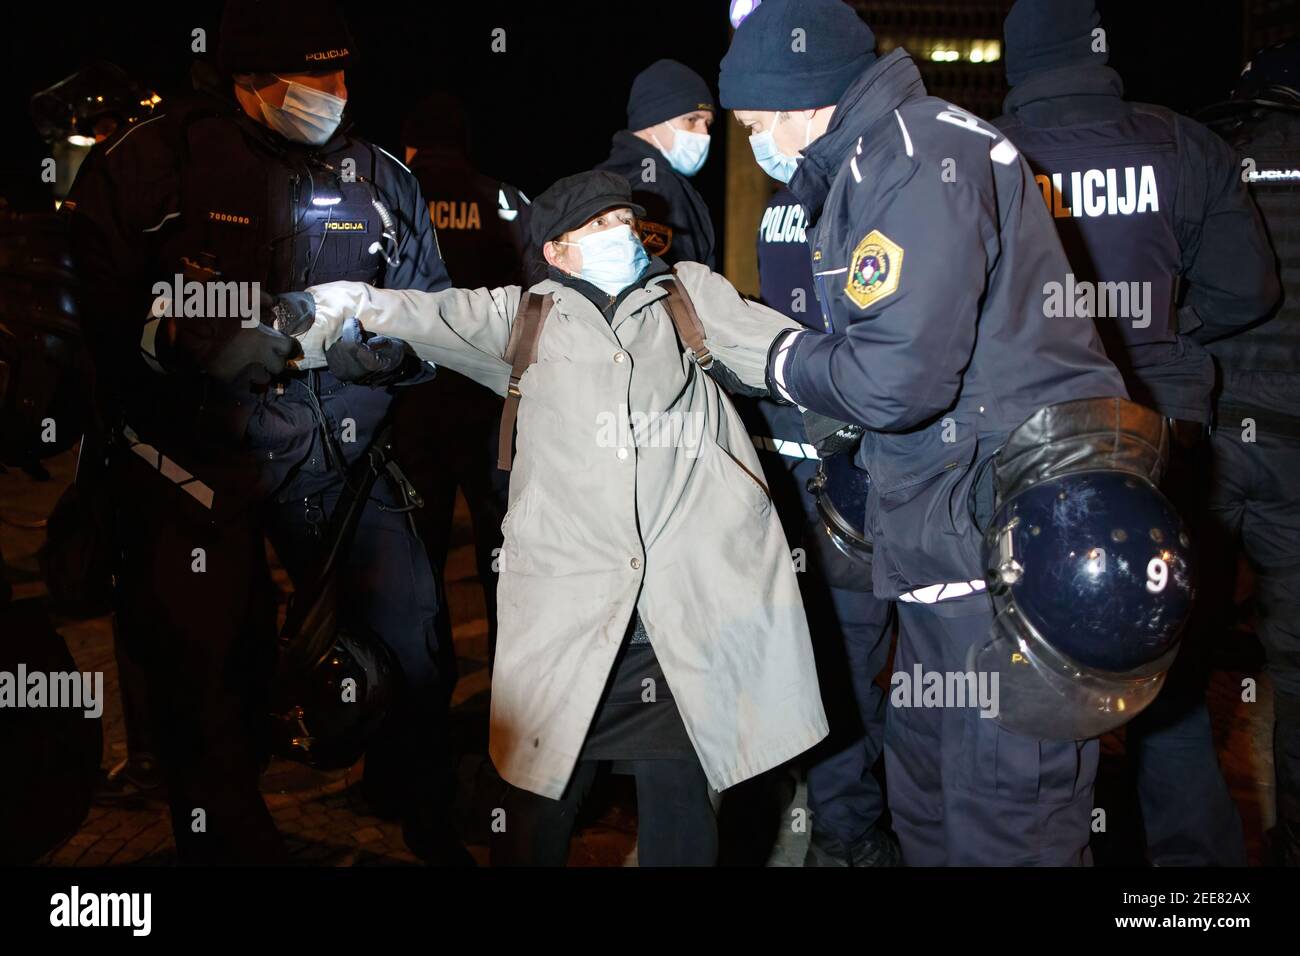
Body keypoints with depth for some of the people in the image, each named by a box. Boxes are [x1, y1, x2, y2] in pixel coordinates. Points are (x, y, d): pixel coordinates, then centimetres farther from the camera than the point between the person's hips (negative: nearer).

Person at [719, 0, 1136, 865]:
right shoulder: (882, 158, 17)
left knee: (1005, 822, -1)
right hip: (964, 529, 11)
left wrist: (783, 361, -4)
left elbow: (896, 377, -24)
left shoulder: (920, 158, -15)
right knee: (926, 786, 19)